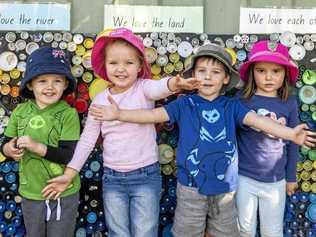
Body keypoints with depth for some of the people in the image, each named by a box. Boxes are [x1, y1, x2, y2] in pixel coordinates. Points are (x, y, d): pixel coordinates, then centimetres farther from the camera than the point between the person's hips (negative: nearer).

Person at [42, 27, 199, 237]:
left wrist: (173, 83, -55)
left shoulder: (143, 88, -7)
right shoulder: (100, 99, 2)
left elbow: (158, 88, -32)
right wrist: (70, 173, 6)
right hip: (112, 178, 3)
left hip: (146, 176, -3)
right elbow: (88, 139, 7)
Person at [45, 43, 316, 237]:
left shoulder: (232, 106, -1)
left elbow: (257, 120, -12)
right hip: (191, 187, -1)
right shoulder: (185, 104, -3)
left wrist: (290, 133, -26)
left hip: (224, 188, 2)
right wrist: (119, 114, -18)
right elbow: (154, 114, -9)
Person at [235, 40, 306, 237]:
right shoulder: (241, 99, -11)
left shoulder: (289, 103, -5)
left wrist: (291, 177, 9)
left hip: (275, 181, 1)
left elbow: (292, 143, 3)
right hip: (244, 178, -1)